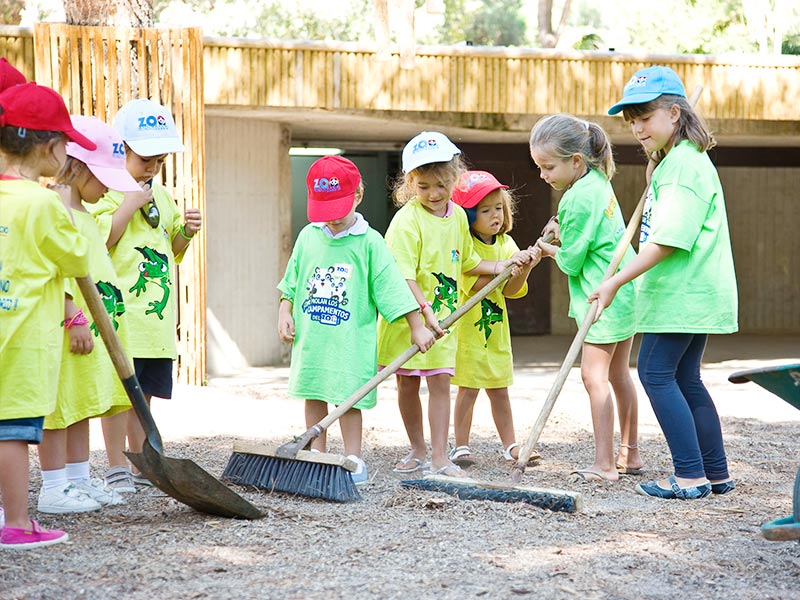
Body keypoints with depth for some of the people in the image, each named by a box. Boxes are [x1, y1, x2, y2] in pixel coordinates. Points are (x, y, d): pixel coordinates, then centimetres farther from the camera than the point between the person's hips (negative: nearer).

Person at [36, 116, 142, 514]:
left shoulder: (83, 213, 17)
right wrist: (75, 319, -24)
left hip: (89, 330, 10)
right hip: (64, 331, -10)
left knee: (81, 406, 14)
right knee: (58, 407, -4)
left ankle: (80, 480, 22)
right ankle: (54, 489, 1)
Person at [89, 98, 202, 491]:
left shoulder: (162, 197, 17)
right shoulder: (107, 192, -6)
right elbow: (99, 244, -17)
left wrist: (186, 232, 4)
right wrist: (130, 204, -19)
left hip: (157, 312, 7)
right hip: (120, 309, -7)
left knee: (143, 392, 13)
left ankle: (141, 466, 20)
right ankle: (116, 470, 2)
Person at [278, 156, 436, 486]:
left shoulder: (369, 242, -5)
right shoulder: (308, 237, 7)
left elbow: (393, 286, -6)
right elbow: (291, 283, 15)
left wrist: (417, 327, -7)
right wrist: (284, 313, 3)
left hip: (351, 338, -4)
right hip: (311, 336, 4)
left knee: (348, 398, -4)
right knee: (313, 396, 9)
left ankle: (354, 462, 4)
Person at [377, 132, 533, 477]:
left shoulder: (458, 216, 5)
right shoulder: (407, 221, -16)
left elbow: (466, 263, 20)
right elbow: (402, 276, -23)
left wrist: (499, 266, 8)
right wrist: (424, 312, -29)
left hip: (443, 318, 4)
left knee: (440, 383, -1)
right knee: (407, 385, 8)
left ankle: (440, 458, 2)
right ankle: (418, 452, 23)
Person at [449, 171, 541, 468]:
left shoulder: (506, 243, 4)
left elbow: (510, 290, -3)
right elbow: (473, 284, -22)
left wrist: (524, 269, -21)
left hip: (497, 327, 5)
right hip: (468, 327, -5)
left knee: (499, 390, 11)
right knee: (468, 388, -2)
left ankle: (510, 446, 16)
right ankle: (461, 446, 7)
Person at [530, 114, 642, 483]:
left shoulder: (578, 198, -20)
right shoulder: (598, 181, 9)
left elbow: (570, 262, -13)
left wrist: (551, 250, 7)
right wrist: (561, 231, 10)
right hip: (625, 289, 10)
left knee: (594, 375, -9)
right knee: (618, 374, 16)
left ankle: (604, 465, -11)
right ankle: (630, 455, 24)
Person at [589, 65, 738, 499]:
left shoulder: (684, 162, -15)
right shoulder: (674, 161, 18)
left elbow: (668, 240, -22)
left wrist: (617, 281, -21)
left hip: (684, 293, -11)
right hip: (693, 293, 11)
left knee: (656, 373, -9)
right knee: (685, 379, 13)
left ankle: (691, 475, -9)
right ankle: (716, 472, 17)